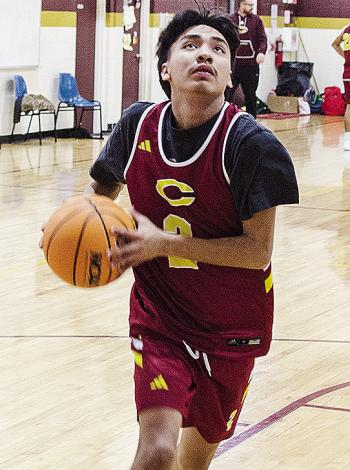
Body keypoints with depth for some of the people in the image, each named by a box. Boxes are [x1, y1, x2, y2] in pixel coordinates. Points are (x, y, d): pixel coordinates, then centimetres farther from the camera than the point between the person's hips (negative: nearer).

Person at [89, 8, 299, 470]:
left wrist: (164, 243, -26)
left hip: (231, 327, -1)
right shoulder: (138, 124, -9)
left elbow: (258, 251, -20)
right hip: (158, 315, 1)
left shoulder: (252, 145, -20)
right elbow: (102, 191, 13)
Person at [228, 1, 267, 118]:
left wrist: (262, 52, -18)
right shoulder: (231, 19, 3)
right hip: (233, 63, -1)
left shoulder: (256, 20, 5)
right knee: (227, 94, -3)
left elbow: (262, 38, 1)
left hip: (251, 64, 1)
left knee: (250, 95, 9)